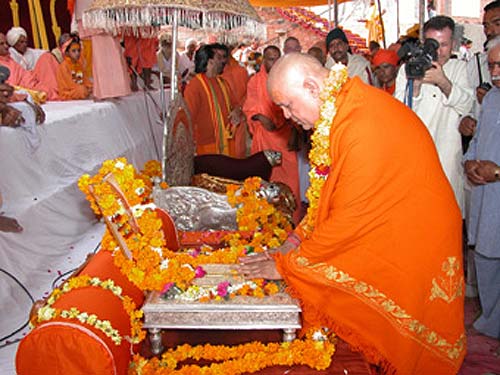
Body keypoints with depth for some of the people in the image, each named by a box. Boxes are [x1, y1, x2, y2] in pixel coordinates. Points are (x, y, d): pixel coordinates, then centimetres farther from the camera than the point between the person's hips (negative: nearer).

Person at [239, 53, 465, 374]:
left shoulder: (366, 126, -30)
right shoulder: (341, 111, 1)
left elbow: (351, 218, -27)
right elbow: (328, 191, 9)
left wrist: (285, 264, -17)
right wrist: (297, 239, 2)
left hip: (410, 247, -8)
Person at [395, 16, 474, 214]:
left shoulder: (459, 67, 9)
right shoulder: (408, 68, 5)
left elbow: (466, 105, -6)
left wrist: (443, 82, -21)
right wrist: (416, 83, -21)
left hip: (447, 153, 1)